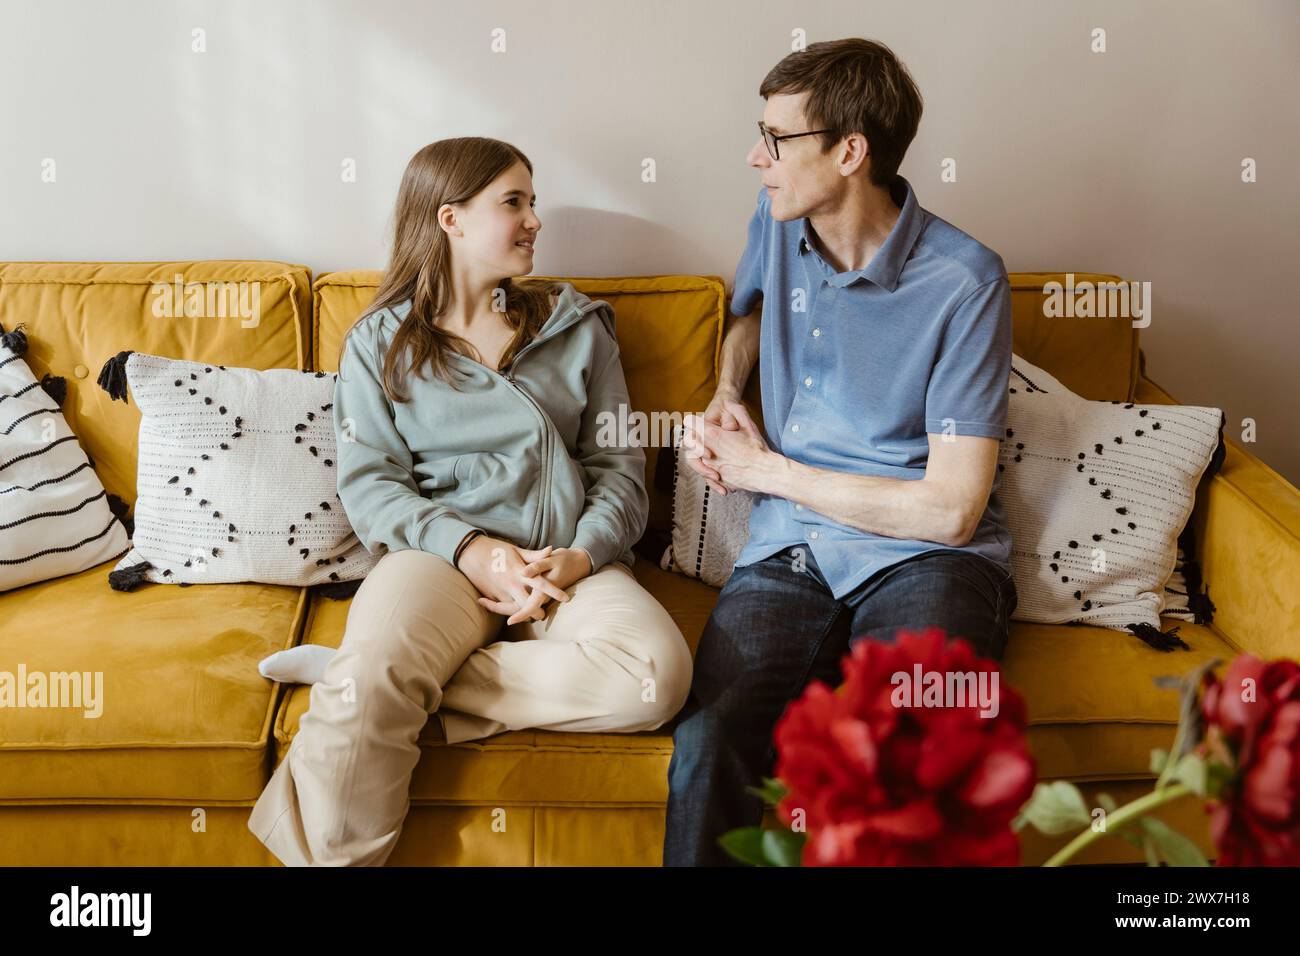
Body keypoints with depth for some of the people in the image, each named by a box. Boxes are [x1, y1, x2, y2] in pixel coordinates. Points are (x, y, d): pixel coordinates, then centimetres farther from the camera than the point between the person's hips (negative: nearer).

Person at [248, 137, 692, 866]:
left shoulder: (576, 325, 17)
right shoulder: (380, 344, 13)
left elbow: (619, 463, 11)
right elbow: (369, 483, 2)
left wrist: (583, 554, -10)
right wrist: (471, 548, -15)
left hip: (569, 563, 3)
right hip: (441, 554, -2)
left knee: (657, 673, -31)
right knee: (368, 689, -36)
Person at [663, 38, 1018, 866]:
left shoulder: (965, 282, -9)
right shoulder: (778, 227, 10)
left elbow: (949, 509, -12)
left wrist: (767, 470, -5)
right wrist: (725, 396, 13)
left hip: (923, 558, -3)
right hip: (789, 552, 4)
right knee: (708, 742, -28)